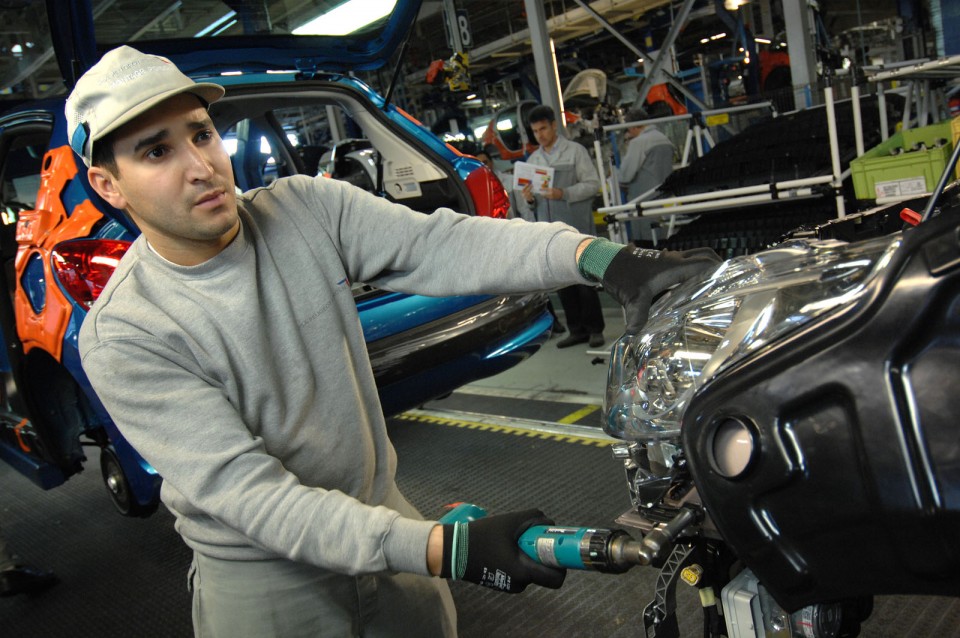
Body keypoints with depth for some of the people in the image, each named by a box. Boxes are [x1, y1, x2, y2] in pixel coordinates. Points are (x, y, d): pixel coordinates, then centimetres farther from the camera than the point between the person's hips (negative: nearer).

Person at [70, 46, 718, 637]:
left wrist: (597, 257, -37)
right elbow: (244, 491, -27)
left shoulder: (306, 207, -9)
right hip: (263, 579, -3)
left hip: (380, 510, 4)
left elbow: (440, 245, -20)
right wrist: (445, 549, -35)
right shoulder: (121, 337, -20)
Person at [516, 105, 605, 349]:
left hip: (577, 228, -5)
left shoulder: (575, 151, 3)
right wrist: (527, 200, -9)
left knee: (585, 282, -2)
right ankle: (577, 330, 18)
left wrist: (564, 194, -18)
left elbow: (592, 184, -5)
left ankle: (595, 329, 9)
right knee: (562, 284, 8)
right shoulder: (532, 160, 16)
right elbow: (525, 208, 14)